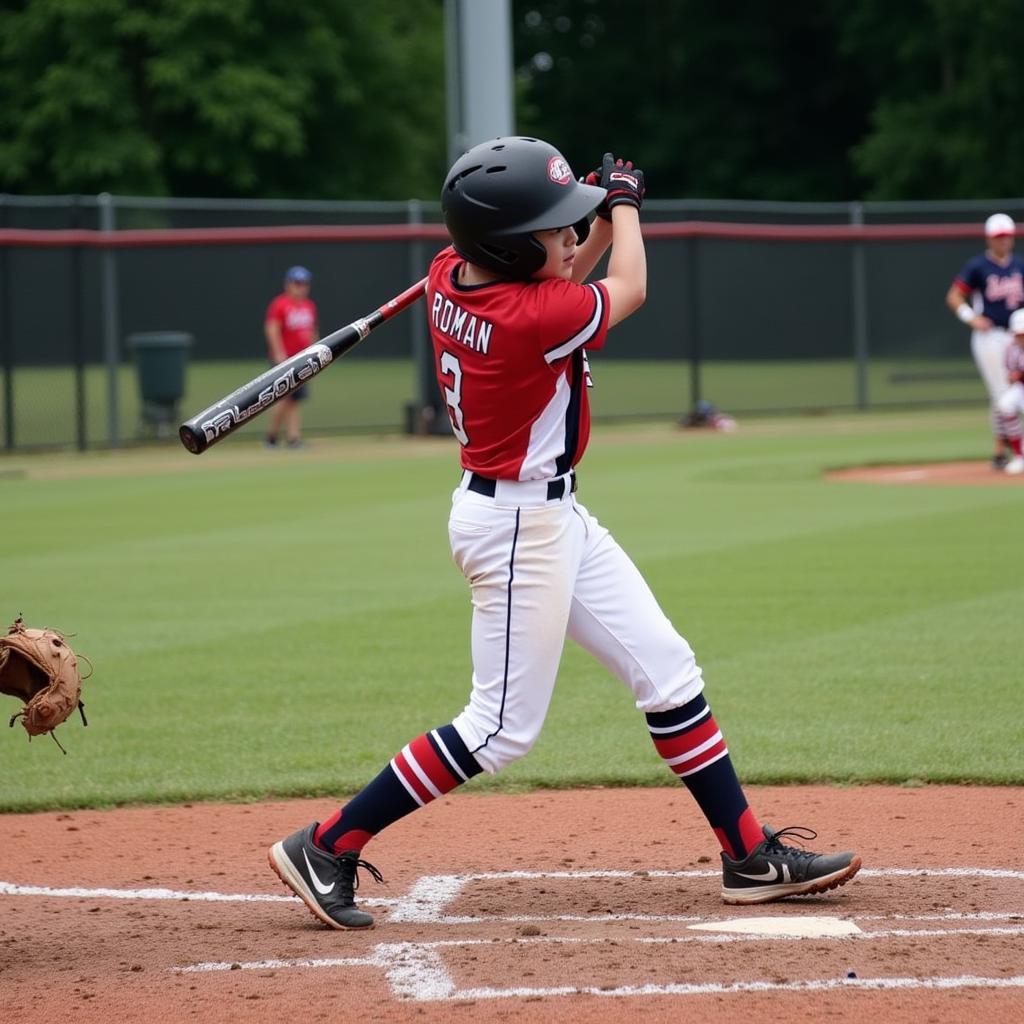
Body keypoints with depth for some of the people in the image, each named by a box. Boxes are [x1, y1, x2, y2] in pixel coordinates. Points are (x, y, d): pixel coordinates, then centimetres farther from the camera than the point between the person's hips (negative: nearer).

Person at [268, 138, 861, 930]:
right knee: (504, 727, -3)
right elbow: (629, 290, -6)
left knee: (667, 670, 11)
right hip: (517, 527, -10)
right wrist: (624, 203, 9)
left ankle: (751, 856, 16)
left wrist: (605, 214, 4)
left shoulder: (451, 275, -3)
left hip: (555, 516, 10)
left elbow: (559, 280, 19)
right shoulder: (534, 318, -27)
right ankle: (326, 848, 4)